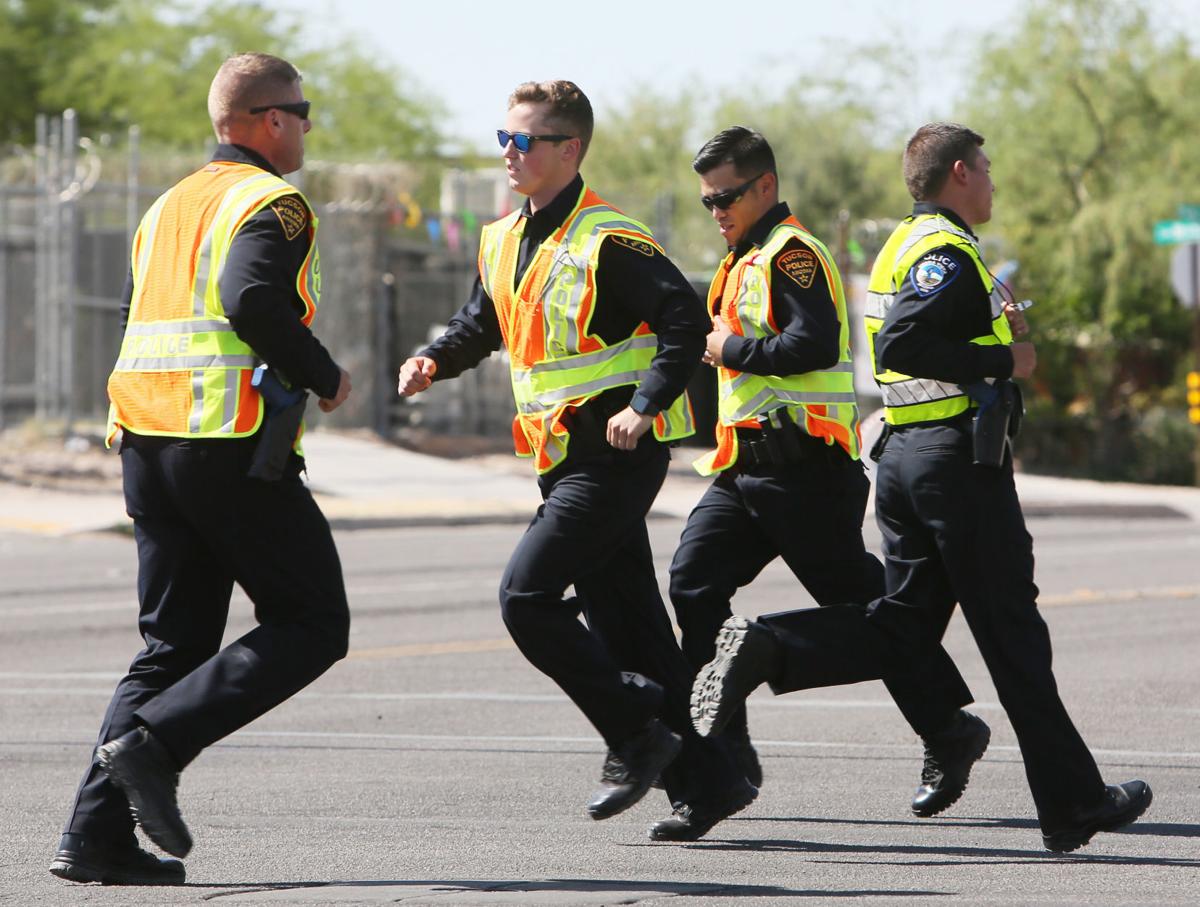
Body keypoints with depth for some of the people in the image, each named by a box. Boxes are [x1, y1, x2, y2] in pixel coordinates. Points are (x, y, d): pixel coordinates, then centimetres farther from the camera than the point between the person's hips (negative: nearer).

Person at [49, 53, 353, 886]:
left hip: (145, 442, 8)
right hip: (231, 443, -8)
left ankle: (96, 833, 1)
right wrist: (326, 377, -11)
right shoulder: (271, 203, -6)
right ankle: (156, 739, -17)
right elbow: (254, 299, -23)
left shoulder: (169, 206, 20)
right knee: (312, 627, 0)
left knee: (175, 642, 12)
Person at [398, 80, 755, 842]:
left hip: (617, 456, -9)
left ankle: (638, 734, -4)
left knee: (526, 595, -16)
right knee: (625, 621, 9)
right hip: (567, 458, 9)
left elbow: (686, 321, -17)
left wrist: (646, 405, -26)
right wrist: (436, 360, 6)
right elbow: (483, 322, 26)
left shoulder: (608, 240, -15)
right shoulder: (504, 241, 12)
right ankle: (708, 780, 14)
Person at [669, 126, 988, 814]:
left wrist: (732, 350, -16)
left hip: (800, 467, -10)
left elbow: (814, 344, -25)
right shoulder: (749, 259, 21)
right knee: (694, 582, -4)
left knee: (859, 602, -3)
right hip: (749, 466, 10)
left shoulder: (792, 253, -12)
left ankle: (950, 730, 10)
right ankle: (724, 750, -5)